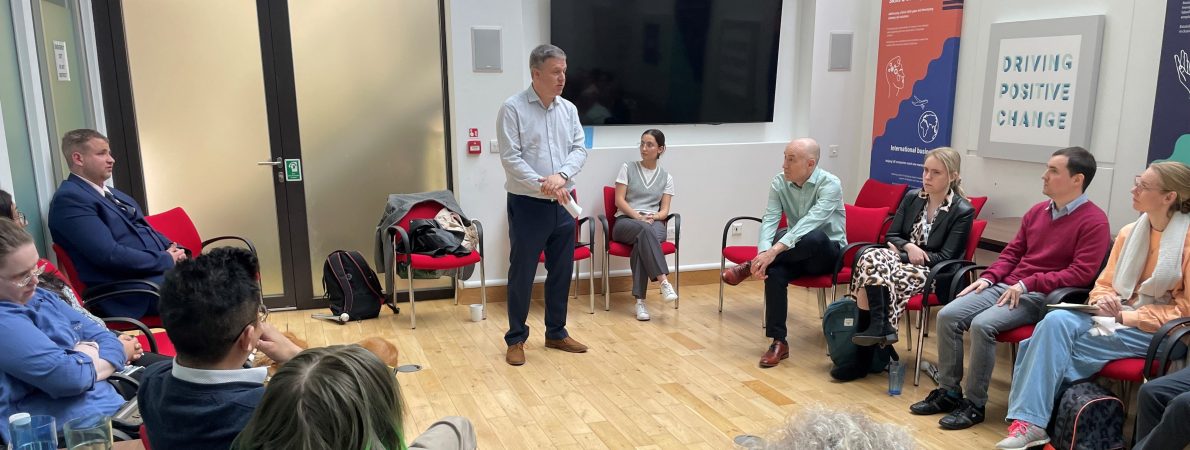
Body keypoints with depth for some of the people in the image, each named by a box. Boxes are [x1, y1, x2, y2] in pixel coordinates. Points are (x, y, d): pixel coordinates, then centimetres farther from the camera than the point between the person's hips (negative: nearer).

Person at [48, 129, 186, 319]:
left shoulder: (112, 193, 21)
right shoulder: (69, 198, -8)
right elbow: (110, 255, -17)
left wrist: (173, 250, 1)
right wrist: (167, 260, -11)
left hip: (162, 269, 9)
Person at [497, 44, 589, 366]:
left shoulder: (568, 109, 7)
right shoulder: (513, 108, -9)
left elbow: (579, 149, 3)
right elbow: (511, 159, -15)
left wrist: (562, 176, -16)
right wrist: (544, 186, -20)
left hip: (563, 205, 6)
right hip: (527, 205, -5)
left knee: (562, 272, 13)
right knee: (522, 274, 4)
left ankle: (556, 333, 29)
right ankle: (516, 339, 18)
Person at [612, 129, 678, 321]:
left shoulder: (666, 177, 14)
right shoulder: (627, 168, 9)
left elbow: (664, 210, 8)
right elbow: (619, 200, 0)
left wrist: (652, 217, -15)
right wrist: (638, 217, -14)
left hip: (654, 223, 1)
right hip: (626, 221, -1)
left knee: (642, 240, -38)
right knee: (644, 230, -39)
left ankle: (640, 300, -41)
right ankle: (663, 281, -48)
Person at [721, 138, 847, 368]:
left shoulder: (830, 184, -20)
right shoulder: (779, 182, -5)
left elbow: (809, 222, -34)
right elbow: (769, 220, -15)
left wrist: (774, 250, -45)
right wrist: (763, 252, -36)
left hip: (829, 252, -3)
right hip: (798, 253, 4)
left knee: (815, 236, -39)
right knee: (774, 272, -30)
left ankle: (750, 267, -23)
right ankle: (778, 342, -21)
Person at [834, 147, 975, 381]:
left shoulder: (963, 211, -4)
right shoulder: (912, 197, 11)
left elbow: (945, 258, -10)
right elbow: (891, 236, 10)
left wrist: (901, 254, -15)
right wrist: (908, 247, -13)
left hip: (932, 273, -5)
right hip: (902, 260, 5)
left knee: (873, 274, -31)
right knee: (871, 258, -30)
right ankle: (881, 327, -29)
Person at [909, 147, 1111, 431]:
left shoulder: (1094, 221, -7)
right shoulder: (1037, 211, 15)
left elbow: (1081, 273, -15)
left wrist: (1027, 284, -19)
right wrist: (988, 278, 4)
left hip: (1039, 296, -7)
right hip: (1005, 286, 7)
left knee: (982, 324, -31)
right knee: (947, 316, -14)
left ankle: (975, 404, -16)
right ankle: (948, 392, -4)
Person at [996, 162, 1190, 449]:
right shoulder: (1129, 233, 11)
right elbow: (1104, 285, 16)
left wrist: (1125, 317, -16)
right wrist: (1104, 300, -8)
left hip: (1157, 330, -5)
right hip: (1118, 316, 6)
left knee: (1061, 347, -27)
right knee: (1056, 321, -26)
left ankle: (1031, 417, -16)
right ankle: (1029, 420, -32)